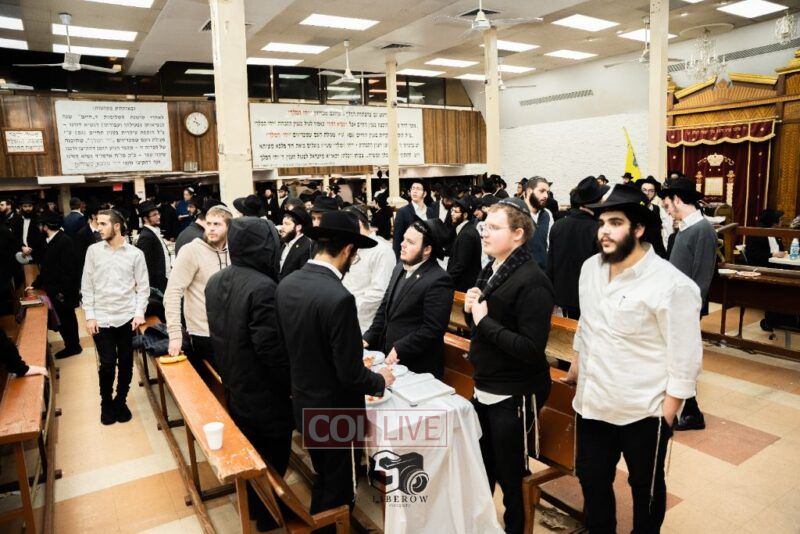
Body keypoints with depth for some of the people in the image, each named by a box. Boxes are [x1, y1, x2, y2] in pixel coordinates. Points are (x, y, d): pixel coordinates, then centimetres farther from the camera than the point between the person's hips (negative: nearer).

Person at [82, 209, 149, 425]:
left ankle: (121, 401, 29)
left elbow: (143, 287, 2)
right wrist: (89, 316, -1)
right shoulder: (93, 250, 2)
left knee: (126, 363, 9)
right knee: (107, 364, 0)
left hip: (127, 317, 0)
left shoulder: (135, 253, -1)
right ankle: (106, 403, 24)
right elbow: (87, 286, 4)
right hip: (102, 318, 0)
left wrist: (139, 313, -8)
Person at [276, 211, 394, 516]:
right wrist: (381, 381, -5)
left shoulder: (286, 284, -5)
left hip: (303, 406, 8)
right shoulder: (338, 298, -29)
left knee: (323, 480, 27)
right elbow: (350, 374, -25)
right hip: (336, 414, -7)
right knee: (337, 493, 14)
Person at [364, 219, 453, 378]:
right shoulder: (399, 269, 8)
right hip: (388, 355, 8)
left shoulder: (438, 281, -19)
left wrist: (399, 350, -19)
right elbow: (384, 309, 13)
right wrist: (368, 339, 4)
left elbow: (433, 329, -22)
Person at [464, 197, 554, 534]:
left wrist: (485, 320, -22)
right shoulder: (490, 271, 5)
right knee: (481, 468, 23)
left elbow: (532, 348, -26)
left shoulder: (531, 281, -20)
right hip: (483, 388, 8)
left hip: (514, 396, -8)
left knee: (512, 477, 11)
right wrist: (471, 311, -6)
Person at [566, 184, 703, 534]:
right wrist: (575, 368, 20)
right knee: (591, 480, 21)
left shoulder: (671, 285, -20)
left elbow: (684, 361, -16)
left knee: (645, 489, 19)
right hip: (591, 403, 6)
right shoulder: (590, 268, 0)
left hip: (643, 412, -5)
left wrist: (665, 419, -13)